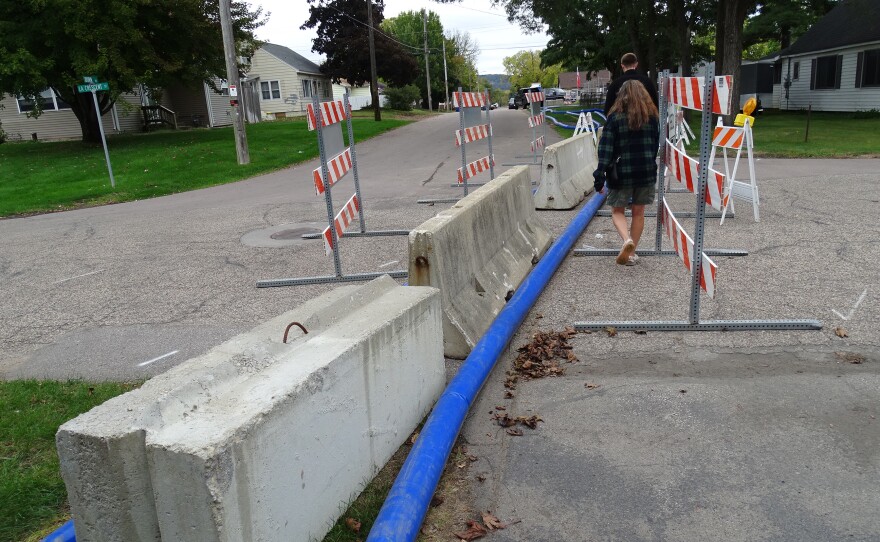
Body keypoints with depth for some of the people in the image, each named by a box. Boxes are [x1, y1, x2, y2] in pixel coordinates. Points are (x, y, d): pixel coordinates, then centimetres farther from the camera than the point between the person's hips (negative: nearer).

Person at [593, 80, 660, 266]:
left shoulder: (615, 117, -8)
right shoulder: (652, 116, 4)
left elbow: (606, 149, -12)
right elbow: (656, 145, 13)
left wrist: (599, 176, -12)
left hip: (622, 173, -3)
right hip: (646, 172, 3)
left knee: (617, 211, 11)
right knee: (638, 212, 12)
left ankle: (627, 240, -16)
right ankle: (631, 253, 17)